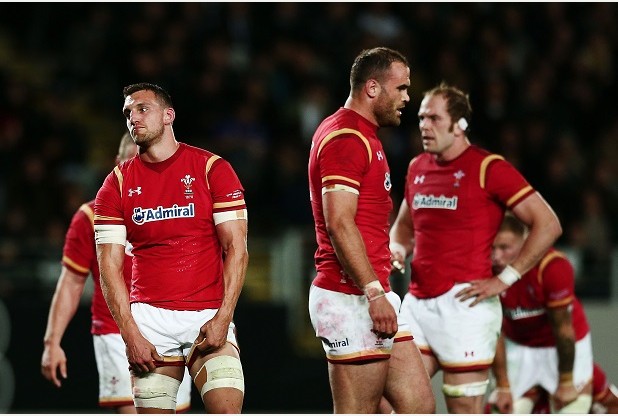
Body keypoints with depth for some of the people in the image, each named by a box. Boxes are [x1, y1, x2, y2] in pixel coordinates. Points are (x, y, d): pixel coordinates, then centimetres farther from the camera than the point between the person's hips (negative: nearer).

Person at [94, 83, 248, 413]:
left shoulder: (212, 168, 2)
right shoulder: (117, 184, 7)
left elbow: (237, 249, -1)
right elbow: (109, 266, 3)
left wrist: (223, 318, -11)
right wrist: (131, 335, -7)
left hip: (209, 318, -2)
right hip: (149, 319, 2)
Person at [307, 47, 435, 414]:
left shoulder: (365, 137, 21)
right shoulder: (345, 138, -12)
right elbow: (339, 224, -21)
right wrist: (375, 293, -22)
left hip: (373, 297, 10)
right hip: (352, 300, -10)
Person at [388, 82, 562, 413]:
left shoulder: (487, 168, -7)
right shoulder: (417, 168, 14)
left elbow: (548, 224, -9)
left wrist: (504, 279, -12)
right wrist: (398, 249, 8)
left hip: (462, 303, -7)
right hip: (417, 301, 7)